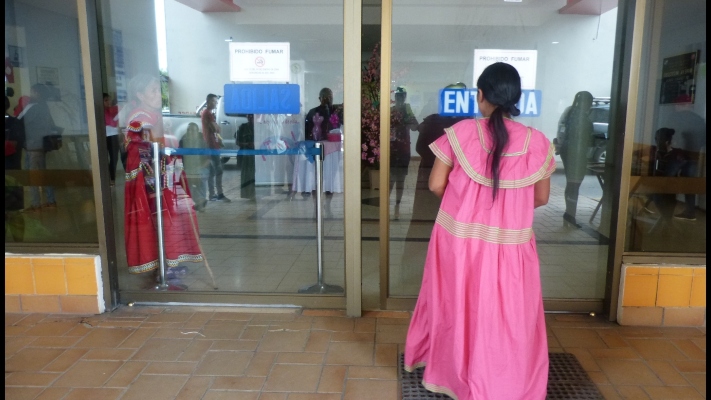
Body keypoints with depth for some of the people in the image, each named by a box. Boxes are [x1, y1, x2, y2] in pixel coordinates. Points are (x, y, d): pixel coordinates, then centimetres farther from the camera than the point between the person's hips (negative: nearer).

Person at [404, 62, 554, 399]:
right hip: (511, 244, 0)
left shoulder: (460, 132, -10)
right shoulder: (537, 142, -6)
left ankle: (450, 371, 41)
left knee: (457, 306, 20)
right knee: (508, 317, 14)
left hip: (459, 238, 1)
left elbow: (436, 184, -8)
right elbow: (541, 197, 2)